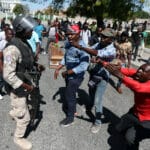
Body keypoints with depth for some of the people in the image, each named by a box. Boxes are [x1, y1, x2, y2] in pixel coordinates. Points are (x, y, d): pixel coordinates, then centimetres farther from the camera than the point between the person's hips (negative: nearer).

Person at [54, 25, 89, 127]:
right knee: (70, 94, 23)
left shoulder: (82, 47, -26)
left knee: (69, 96, 2)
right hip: (69, 74, 8)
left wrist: (67, 72, -24)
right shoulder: (68, 43, -1)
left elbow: (83, 66, -30)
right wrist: (58, 69, 5)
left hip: (76, 76, -8)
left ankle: (70, 118, 23)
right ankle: (73, 110, 47)